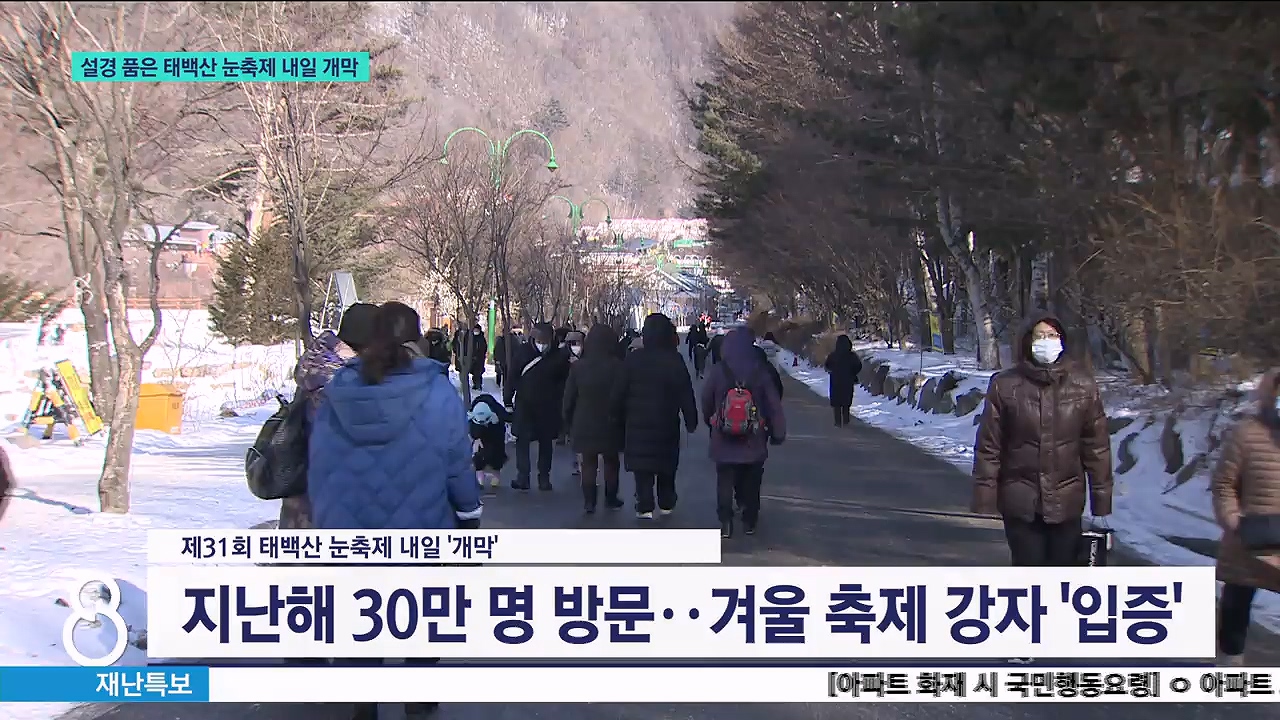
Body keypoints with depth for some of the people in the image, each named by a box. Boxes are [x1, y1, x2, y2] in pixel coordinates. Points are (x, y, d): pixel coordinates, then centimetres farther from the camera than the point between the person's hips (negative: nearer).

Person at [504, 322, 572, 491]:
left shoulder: (559, 356, -5)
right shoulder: (524, 352, -4)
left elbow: (564, 382, 0)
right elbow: (513, 377, 1)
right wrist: (508, 399, 0)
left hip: (548, 407, 0)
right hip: (524, 405, 0)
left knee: (546, 442, 9)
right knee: (522, 439, -2)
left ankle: (544, 477, 17)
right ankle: (522, 475, 1)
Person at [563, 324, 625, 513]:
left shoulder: (578, 367, -5)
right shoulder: (618, 366, -10)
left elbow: (569, 398, 0)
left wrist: (569, 423, 10)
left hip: (584, 425, 1)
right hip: (610, 425, -1)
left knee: (588, 463, 8)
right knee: (611, 462, 14)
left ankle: (589, 502, 3)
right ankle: (611, 499, 20)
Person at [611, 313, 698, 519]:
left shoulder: (633, 359, -6)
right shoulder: (675, 360, -5)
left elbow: (619, 392, -3)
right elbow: (686, 394, -5)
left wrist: (617, 416, 9)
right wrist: (691, 420, 3)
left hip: (638, 422, -1)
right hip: (667, 423, 1)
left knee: (642, 465, 3)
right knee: (666, 465, 16)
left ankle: (645, 506, -4)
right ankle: (666, 504, 23)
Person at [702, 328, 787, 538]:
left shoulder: (718, 372, -9)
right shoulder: (760, 372, -8)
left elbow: (706, 402, 4)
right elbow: (774, 405, -5)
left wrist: (709, 421, 22)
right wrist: (778, 433, 5)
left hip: (724, 442, -1)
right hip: (754, 442, 1)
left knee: (725, 481, 9)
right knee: (751, 482, 15)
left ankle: (725, 522, 3)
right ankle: (749, 521, 20)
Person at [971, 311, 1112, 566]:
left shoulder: (1083, 386, 0)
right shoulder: (1005, 386, -4)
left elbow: (1097, 445, 3)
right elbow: (988, 446, -2)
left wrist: (1101, 500, 2)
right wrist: (985, 498, -5)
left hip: (1067, 503, 1)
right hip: (1021, 504, -1)